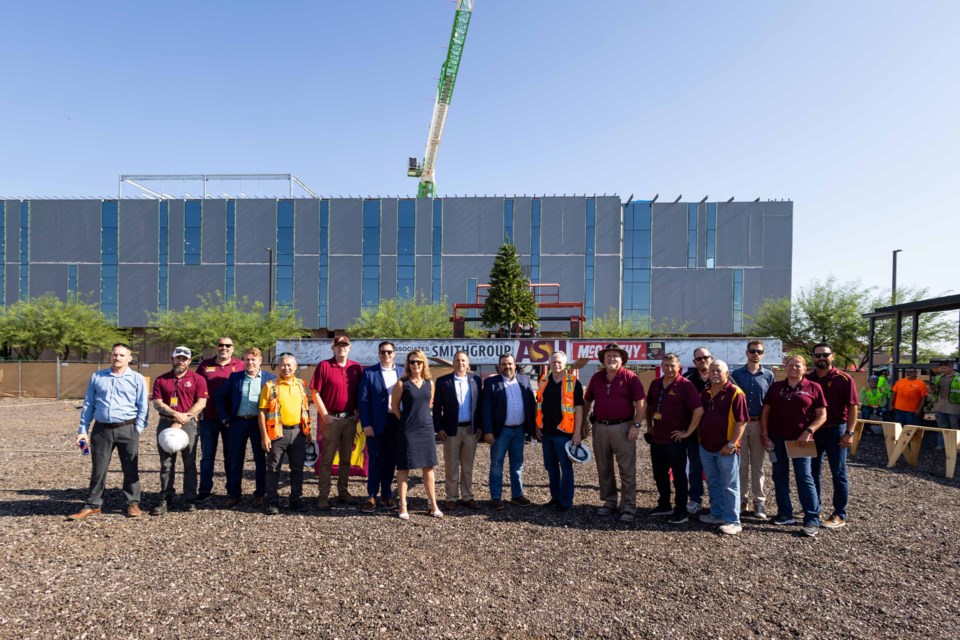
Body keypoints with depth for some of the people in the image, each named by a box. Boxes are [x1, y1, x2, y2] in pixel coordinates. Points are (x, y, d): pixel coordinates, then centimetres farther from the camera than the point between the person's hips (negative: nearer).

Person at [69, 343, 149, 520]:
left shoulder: (137, 379, 2)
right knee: (98, 469, 8)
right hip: (101, 429, 2)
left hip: (127, 429, -2)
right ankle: (93, 505, 20)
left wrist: (138, 430, -5)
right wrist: (83, 430, 6)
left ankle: (133, 503, 17)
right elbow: (88, 404, 11)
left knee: (130, 469, 6)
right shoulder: (96, 377, 9)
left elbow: (142, 407, 2)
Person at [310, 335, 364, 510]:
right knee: (327, 458, 1)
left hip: (350, 419, 3)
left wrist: (357, 413, -1)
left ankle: (343, 491, 23)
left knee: (346, 458, 12)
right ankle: (323, 496, 8)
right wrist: (325, 415, -9)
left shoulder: (356, 368, 4)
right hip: (330, 418, -3)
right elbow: (315, 393, -5)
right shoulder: (324, 366, -4)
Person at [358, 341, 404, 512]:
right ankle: (371, 496, 16)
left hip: (396, 422, 2)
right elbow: (363, 400, -4)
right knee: (376, 459, 4)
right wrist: (366, 424, -10)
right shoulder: (369, 372, -1)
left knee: (391, 459, 10)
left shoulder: (402, 372, 6)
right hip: (376, 423, -2)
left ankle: (387, 495, 23)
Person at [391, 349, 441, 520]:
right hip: (408, 430, -4)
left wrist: (424, 417, 12)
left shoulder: (430, 383, 5)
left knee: (428, 466, 9)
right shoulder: (402, 383, -7)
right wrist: (406, 420, 3)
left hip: (427, 429, 4)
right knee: (404, 468, 3)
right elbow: (394, 406, -1)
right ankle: (403, 506, 12)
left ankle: (432, 504, 20)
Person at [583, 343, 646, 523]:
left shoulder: (630, 377, -6)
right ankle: (609, 502, 28)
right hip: (600, 428, 5)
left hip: (623, 428, -5)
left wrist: (636, 425, -15)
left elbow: (640, 403, -8)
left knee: (627, 470, 1)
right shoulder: (596, 378, 7)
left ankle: (629, 507, 10)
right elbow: (587, 401, 15)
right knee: (604, 468, 14)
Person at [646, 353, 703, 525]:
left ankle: (681, 512, 14)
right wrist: (649, 426, 16)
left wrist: (688, 432, -15)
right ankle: (664, 506, 32)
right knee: (659, 474, 17)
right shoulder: (655, 384, 8)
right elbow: (649, 406, 22)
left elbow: (699, 410, -18)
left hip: (675, 439, -7)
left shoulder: (685, 385, -12)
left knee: (679, 476, 4)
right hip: (657, 438, 7)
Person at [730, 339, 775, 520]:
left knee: (757, 465, 7)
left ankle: (759, 501, 14)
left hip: (759, 424, 0)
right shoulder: (736, 374, 4)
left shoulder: (769, 375, 5)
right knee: (741, 464, 5)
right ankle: (741, 499, 14)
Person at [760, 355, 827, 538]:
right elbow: (765, 412, 8)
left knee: (804, 478, -4)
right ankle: (785, 514, 21)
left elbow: (822, 415, -1)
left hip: (800, 440, -3)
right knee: (780, 476, 10)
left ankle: (812, 520, 2)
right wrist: (764, 435, 0)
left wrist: (808, 431, -14)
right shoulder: (776, 387, 6)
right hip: (777, 439, 4)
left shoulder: (813, 388, -1)